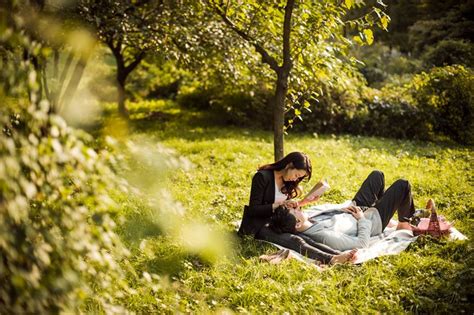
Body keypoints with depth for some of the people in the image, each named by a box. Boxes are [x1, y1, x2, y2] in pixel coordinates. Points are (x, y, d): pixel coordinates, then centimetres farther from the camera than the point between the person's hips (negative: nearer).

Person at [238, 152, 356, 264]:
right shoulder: (262, 177, -11)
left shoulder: (287, 182, 12)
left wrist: (291, 206, -3)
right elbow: (253, 210, -14)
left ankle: (339, 255, -47)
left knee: (306, 240, -24)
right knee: (295, 241, -33)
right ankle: (331, 259, -54)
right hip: (259, 227, -7)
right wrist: (279, 205, -20)